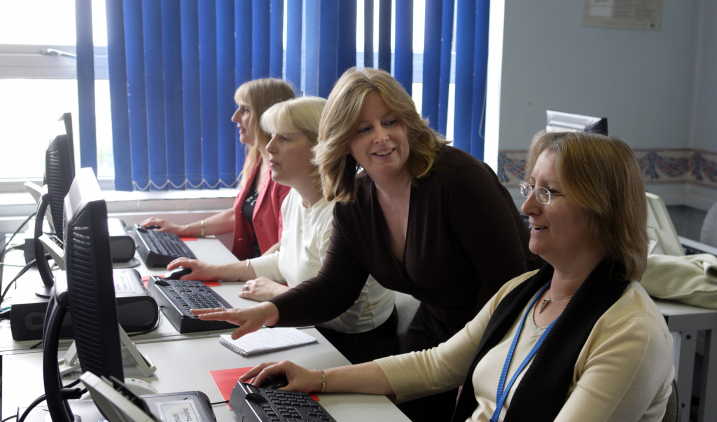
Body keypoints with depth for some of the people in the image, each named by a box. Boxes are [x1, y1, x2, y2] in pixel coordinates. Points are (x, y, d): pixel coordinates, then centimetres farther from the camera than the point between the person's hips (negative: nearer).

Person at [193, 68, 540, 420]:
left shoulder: (458, 176, -22)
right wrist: (269, 311, -20)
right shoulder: (354, 202, -1)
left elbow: (506, 277, -21)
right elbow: (334, 287, -1)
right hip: (435, 331, 6)